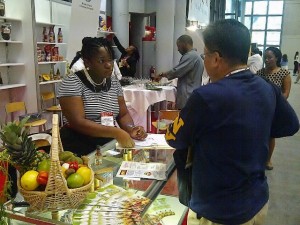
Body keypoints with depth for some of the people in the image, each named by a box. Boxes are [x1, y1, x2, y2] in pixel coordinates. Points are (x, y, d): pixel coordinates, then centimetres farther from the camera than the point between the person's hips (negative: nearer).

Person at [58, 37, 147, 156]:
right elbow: (78, 122, -19)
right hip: (79, 150, -6)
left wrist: (130, 129, -11)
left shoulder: (114, 82, 8)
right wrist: (115, 132, -28)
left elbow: (123, 114, 11)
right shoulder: (72, 83, -10)